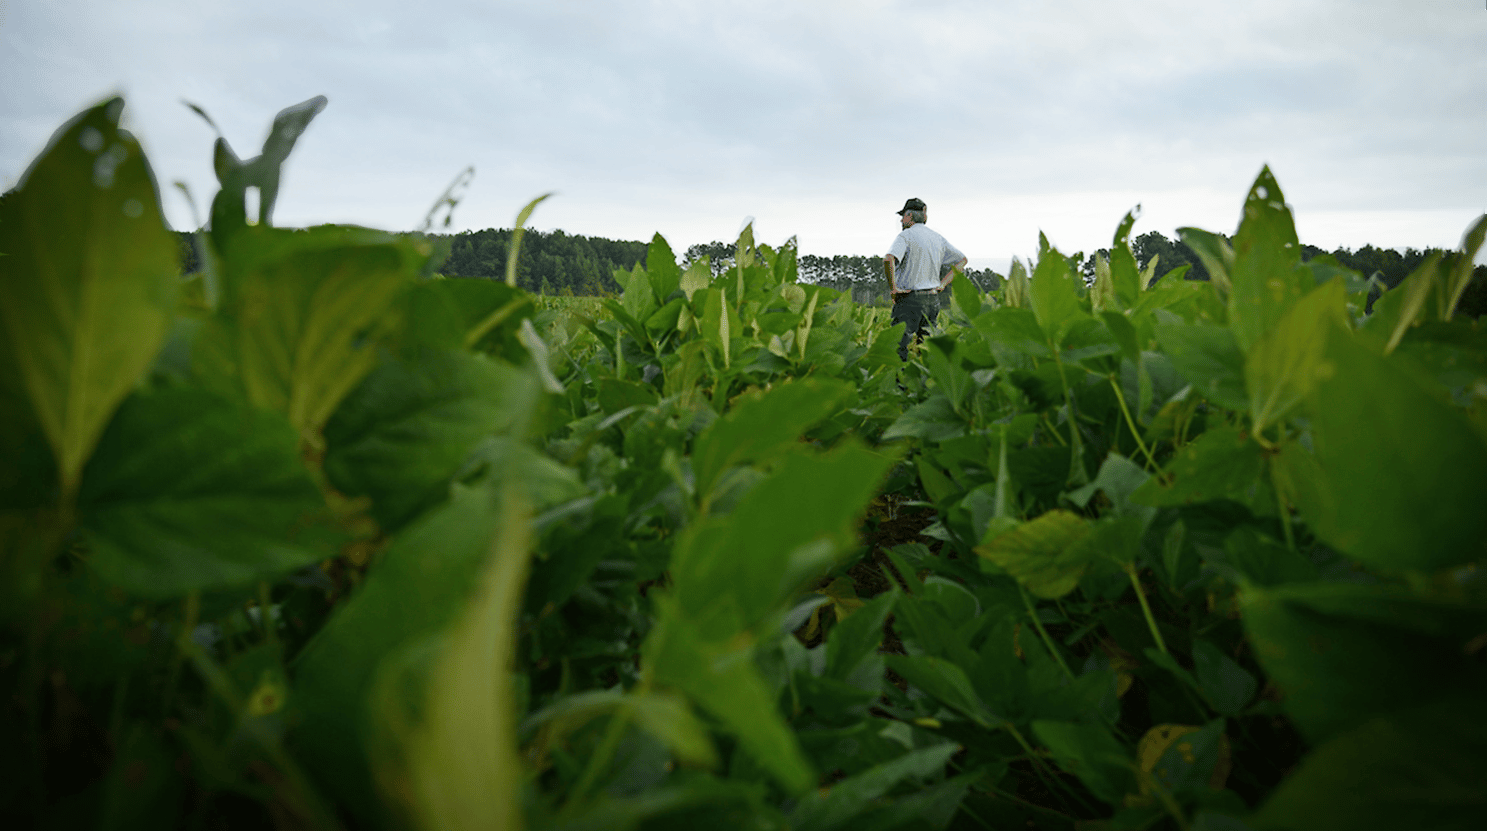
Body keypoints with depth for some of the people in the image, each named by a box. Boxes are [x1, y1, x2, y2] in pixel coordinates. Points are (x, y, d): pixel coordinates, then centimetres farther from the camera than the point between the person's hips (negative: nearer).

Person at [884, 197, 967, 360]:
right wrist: (943, 284, 16)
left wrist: (893, 287, -16)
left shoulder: (905, 236, -8)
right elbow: (962, 260, 21)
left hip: (909, 299, -7)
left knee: (899, 346, -7)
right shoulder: (937, 238, 13)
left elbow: (888, 260, -26)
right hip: (933, 300, 7)